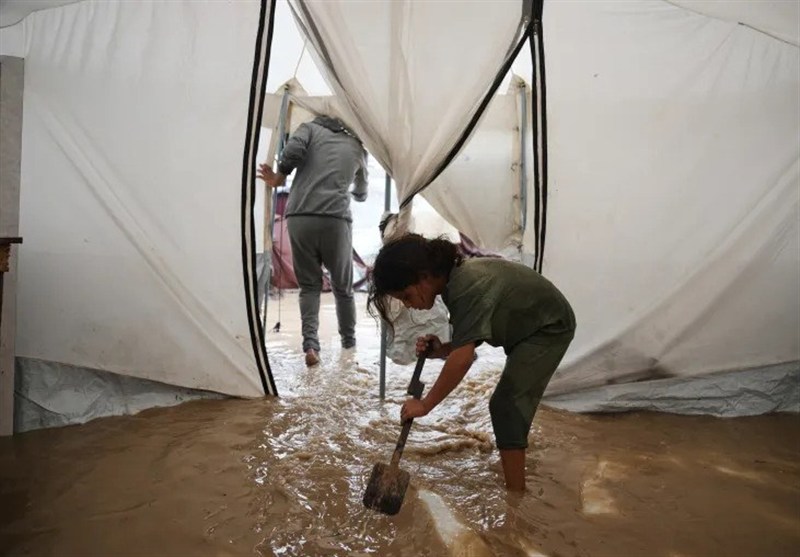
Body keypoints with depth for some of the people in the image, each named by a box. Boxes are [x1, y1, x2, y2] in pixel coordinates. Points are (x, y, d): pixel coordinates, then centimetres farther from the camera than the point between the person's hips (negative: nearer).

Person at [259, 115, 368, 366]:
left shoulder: (311, 127, 16)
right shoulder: (357, 147, 21)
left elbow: (293, 151, -7)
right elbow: (361, 193, 35)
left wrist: (278, 179, 10)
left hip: (299, 218, 0)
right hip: (335, 220, 0)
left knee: (309, 285, 12)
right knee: (342, 286, 17)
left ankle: (310, 343, -4)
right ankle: (349, 341, 31)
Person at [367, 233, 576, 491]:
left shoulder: (467, 288, -34)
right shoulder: (454, 280, -6)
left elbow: (463, 358, -38)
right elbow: (467, 343, -1)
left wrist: (425, 404, -30)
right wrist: (440, 349, -21)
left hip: (550, 327, -10)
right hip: (531, 326, 10)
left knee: (505, 405, -13)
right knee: (511, 403, 20)